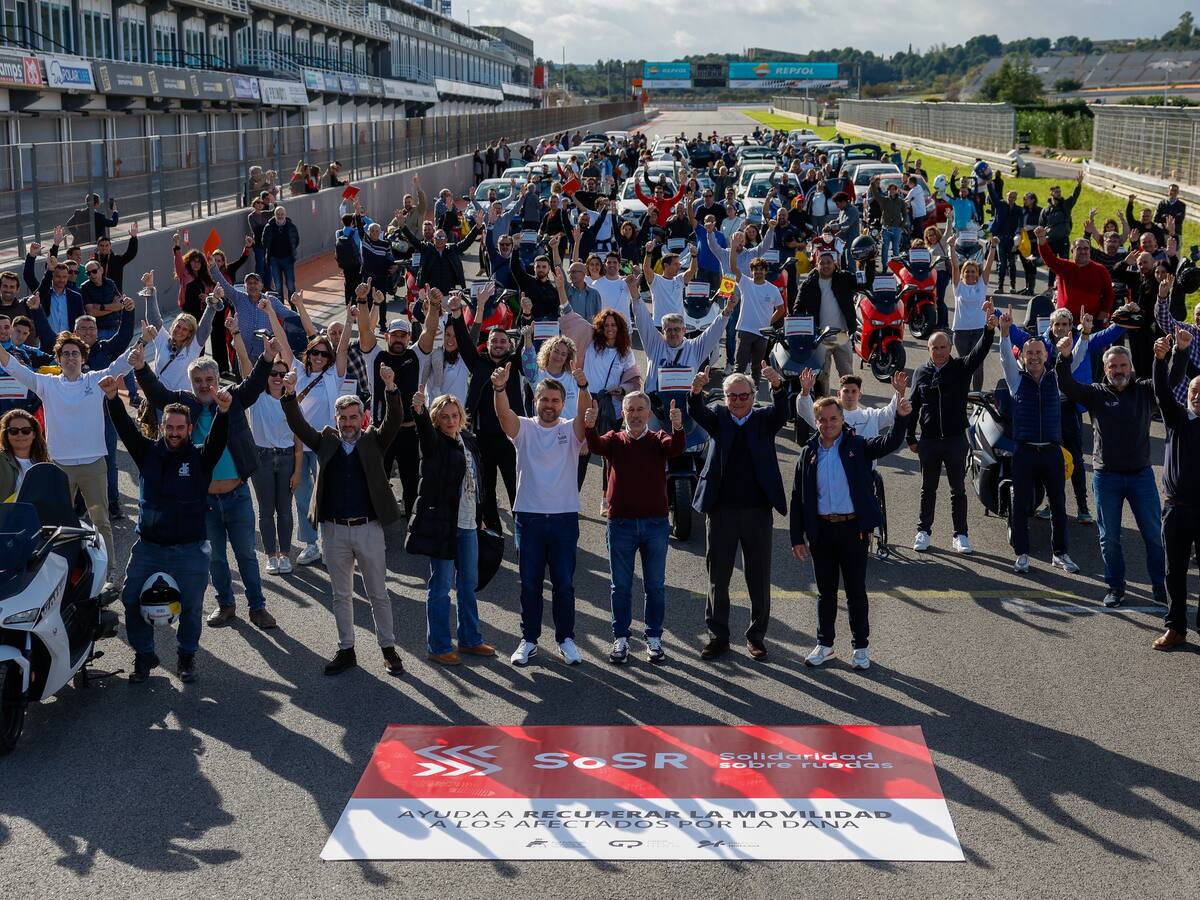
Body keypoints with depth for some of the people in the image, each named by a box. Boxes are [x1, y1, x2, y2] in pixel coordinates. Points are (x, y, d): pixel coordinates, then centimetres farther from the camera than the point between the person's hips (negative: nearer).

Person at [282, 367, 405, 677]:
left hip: (368, 528, -2)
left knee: (378, 594, 7)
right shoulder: (326, 442, 6)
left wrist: (390, 389, -29)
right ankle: (346, 651, 22)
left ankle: (388, 650, 18)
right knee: (341, 595, 12)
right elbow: (299, 425, -5)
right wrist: (290, 395, -22)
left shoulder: (372, 441, 2)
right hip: (334, 530, 2)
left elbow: (393, 421, -13)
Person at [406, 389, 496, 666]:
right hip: (441, 524, -7)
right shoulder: (434, 442, -8)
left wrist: (479, 515, 18)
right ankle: (438, 647, 9)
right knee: (441, 585, 0)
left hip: (467, 524, 7)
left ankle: (470, 640, 29)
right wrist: (419, 411, -53)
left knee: (468, 583, 16)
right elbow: (425, 431, -32)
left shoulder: (469, 440, 9)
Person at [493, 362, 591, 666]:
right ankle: (529, 640, 18)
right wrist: (499, 388, -39)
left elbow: (586, 413, -18)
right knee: (529, 583, 8)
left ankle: (566, 639, 19)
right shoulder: (524, 429, 2)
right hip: (528, 517, 0)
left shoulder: (571, 430, 3)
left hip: (564, 518, 0)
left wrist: (583, 386, -38)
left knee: (564, 583, 6)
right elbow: (504, 413, -18)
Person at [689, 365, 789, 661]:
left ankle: (756, 635, 21)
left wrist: (778, 386, -38)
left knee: (759, 578, 8)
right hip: (722, 511, 0)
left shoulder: (764, 419, 4)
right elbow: (697, 413, -15)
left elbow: (781, 411, -17)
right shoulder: (718, 418, 5)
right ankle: (718, 636, 20)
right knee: (717, 576, 8)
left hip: (757, 511, 0)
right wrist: (696, 390, -37)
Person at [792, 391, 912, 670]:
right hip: (821, 530, 2)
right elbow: (797, 498, 4)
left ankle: (860, 646, 19)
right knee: (825, 591, 13)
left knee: (856, 590, 7)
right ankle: (824, 644, 27)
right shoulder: (808, 453, 3)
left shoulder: (857, 446, -2)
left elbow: (889, 444, -18)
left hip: (853, 528, -2)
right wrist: (797, 538, 2)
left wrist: (901, 418, -37)